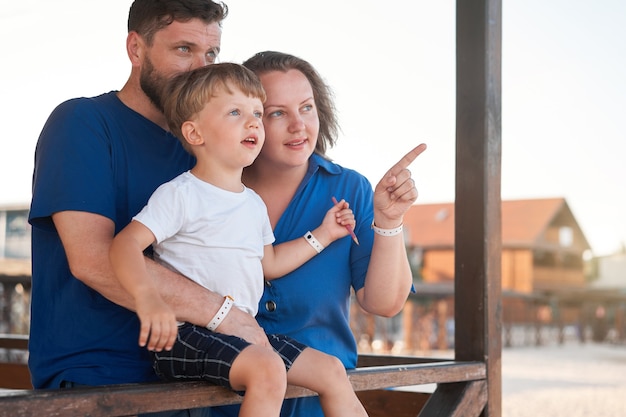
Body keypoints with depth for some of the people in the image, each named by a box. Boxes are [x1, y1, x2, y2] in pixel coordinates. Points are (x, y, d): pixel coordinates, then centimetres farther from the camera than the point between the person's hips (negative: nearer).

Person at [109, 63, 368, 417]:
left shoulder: (254, 204, 16)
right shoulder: (181, 195, -11)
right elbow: (126, 244, -21)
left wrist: (322, 235, 27)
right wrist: (148, 298, -39)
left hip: (242, 333, 9)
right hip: (186, 333, -9)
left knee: (331, 370, 10)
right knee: (267, 369, -33)